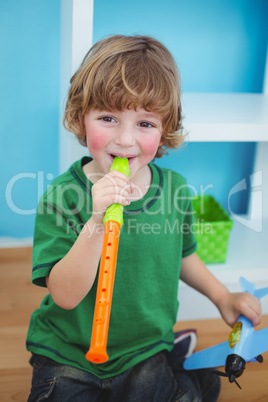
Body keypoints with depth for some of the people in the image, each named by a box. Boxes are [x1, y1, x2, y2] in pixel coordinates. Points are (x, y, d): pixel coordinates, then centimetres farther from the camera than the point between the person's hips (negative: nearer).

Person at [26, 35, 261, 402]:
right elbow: (65, 296, -26)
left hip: (145, 349, 3)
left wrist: (222, 297, 8)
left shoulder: (173, 187, -6)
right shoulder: (62, 195, -19)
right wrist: (98, 222, -37)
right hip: (69, 355, -2)